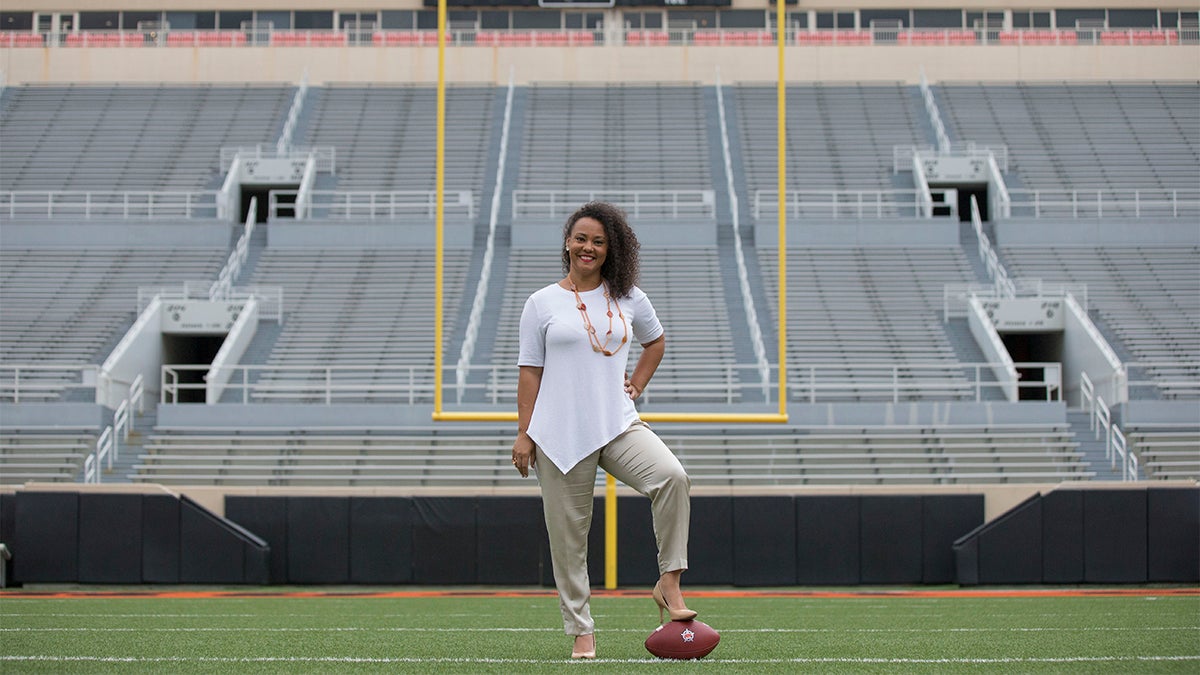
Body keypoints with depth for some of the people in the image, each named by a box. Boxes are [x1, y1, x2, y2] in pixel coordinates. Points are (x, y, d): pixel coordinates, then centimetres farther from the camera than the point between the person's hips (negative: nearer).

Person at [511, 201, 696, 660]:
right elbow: (530, 372, 4)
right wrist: (523, 434, -2)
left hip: (618, 425, 1)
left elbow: (655, 341, 29)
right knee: (568, 533, 0)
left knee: (672, 476, -26)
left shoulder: (629, 299, 10)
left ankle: (669, 583, -17)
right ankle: (581, 631, 9)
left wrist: (637, 385, 14)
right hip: (560, 433, -1)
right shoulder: (542, 303, 4)